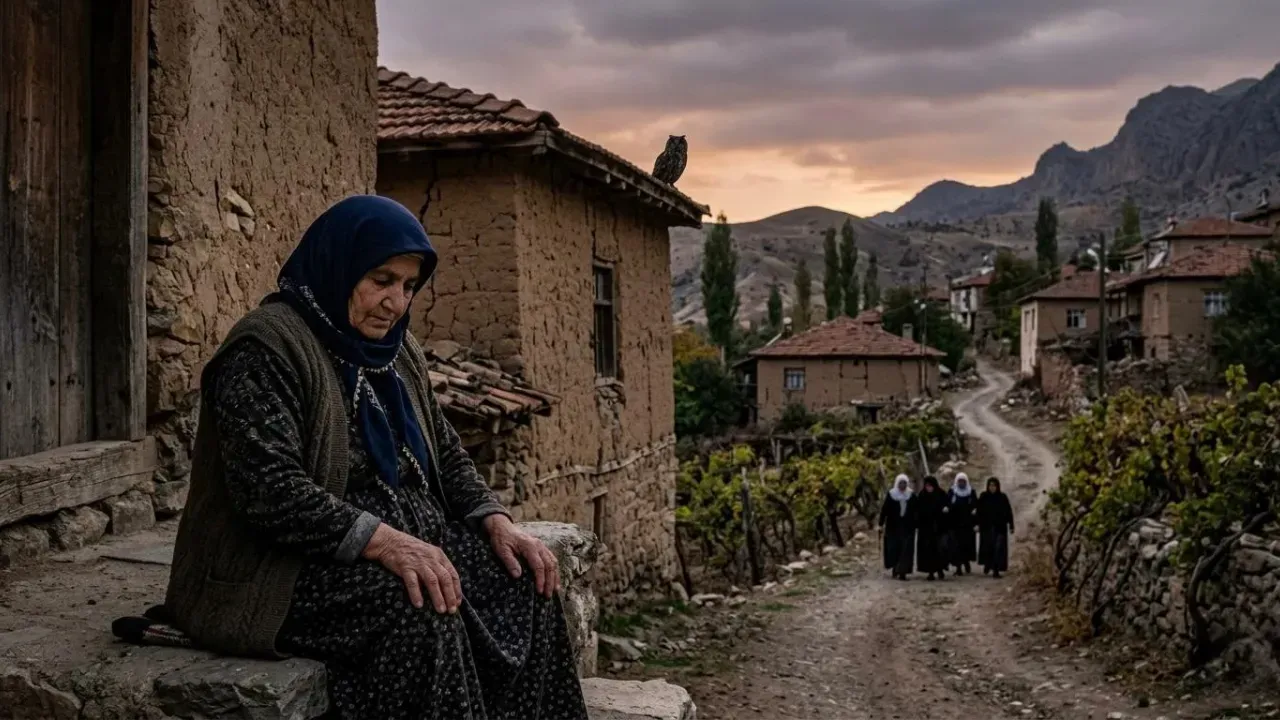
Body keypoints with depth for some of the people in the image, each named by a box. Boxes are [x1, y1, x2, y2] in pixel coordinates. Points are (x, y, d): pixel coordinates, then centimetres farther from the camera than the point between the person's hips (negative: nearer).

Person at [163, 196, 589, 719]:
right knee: (420, 611, -33)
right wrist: (383, 540, -33)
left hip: (402, 541, 8)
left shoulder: (398, 353, 13)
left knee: (524, 586, -12)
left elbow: (445, 456, 16)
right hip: (287, 569, -8)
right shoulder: (266, 347, -14)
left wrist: (496, 523, -2)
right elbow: (269, 488, -24)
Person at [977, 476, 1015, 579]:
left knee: (998, 548, -7)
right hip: (986, 527, 1)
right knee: (987, 547, 6)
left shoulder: (1003, 497, -1)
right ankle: (987, 565, 30)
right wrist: (978, 524, -5)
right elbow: (979, 512, 0)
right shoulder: (983, 497, 0)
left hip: (1000, 527, -1)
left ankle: (996, 569, -5)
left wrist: (1011, 526, -3)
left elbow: (1009, 512, 0)